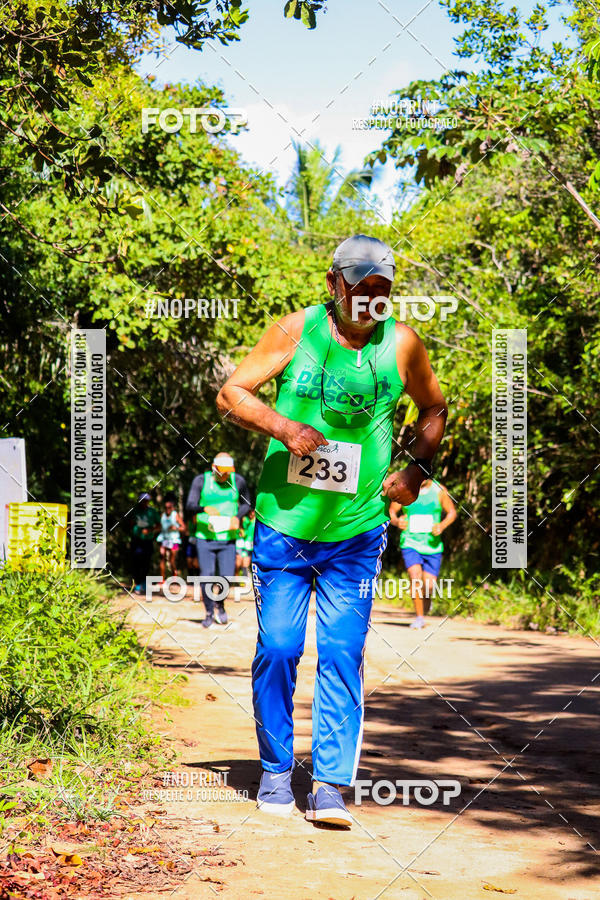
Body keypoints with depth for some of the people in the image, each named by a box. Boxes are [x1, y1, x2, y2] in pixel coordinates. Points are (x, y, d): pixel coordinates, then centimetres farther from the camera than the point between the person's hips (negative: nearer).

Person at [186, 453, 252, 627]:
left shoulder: (238, 481, 1)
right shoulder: (201, 480, -3)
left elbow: (246, 504, 14)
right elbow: (190, 506, -8)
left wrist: (238, 517, -7)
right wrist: (205, 509, -29)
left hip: (228, 538, 1)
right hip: (205, 537, -1)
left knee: (227, 576, -6)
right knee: (206, 575, -6)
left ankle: (220, 603, 25)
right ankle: (209, 612, 13)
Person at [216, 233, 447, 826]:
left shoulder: (401, 344, 1)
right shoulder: (297, 331, -4)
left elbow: (434, 407, 19)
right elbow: (230, 394, -1)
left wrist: (417, 470, 5)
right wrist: (281, 426, -18)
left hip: (356, 533, 1)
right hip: (283, 525, 0)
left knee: (342, 655, -4)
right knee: (277, 648, 0)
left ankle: (330, 784, 1)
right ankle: (276, 771, 17)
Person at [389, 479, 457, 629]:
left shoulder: (439, 490, 0)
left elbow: (452, 512, 8)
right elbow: (391, 512, 5)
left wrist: (442, 526, -11)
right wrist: (396, 521, -18)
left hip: (432, 545, 1)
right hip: (410, 543, -1)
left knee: (429, 585, -1)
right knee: (415, 577, -23)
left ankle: (425, 609, 33)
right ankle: (419, 617, -9)